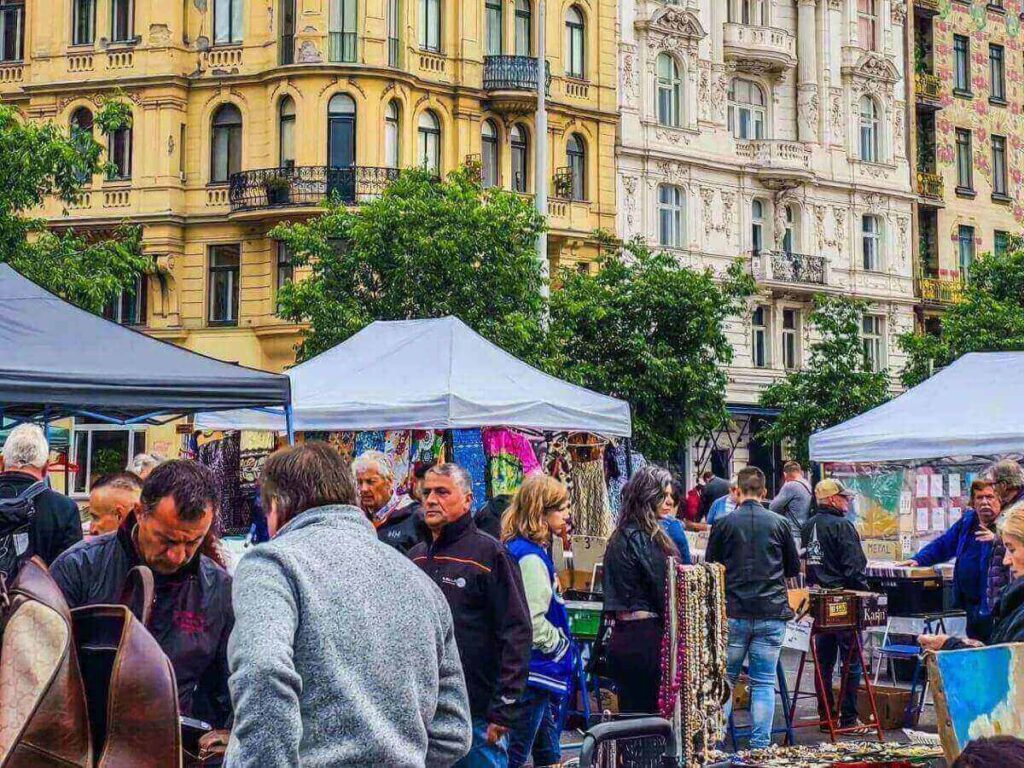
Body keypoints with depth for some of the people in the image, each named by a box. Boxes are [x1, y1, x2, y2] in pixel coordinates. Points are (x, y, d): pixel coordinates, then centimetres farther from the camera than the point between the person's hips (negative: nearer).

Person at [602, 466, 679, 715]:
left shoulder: (619, 536, 13)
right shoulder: (644, 539, -13)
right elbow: (664, 591, -13)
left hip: (621, 633, 9)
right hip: (645, 636, -9)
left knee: (630, 711, 11)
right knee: (652, 713, -3)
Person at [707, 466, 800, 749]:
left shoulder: (723, 524, -1)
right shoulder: (780, 524, 2)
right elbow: (794, 569, 13)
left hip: (733, 613, 0)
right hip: (771, 613, 0)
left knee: (724, 679, 9)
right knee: (763, 682, 5)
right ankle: (760, 746, 4)